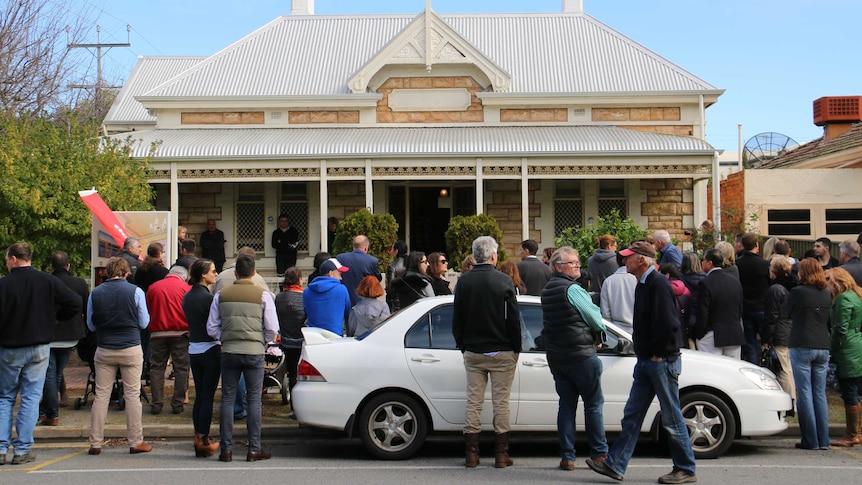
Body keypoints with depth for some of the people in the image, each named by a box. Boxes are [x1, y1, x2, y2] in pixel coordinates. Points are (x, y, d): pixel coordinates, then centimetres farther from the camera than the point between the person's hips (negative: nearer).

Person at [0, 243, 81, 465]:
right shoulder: (48, 282, -4)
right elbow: (76, 303, -7)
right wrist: (54, 317, 8)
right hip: (39, 348, 1)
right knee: (31, 398, 5)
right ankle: (22, 450, 4)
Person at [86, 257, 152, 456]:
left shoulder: (95, 293, 1)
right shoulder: (135, 291, -4)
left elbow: (90, 325, 9)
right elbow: (144, 323, 2)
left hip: (104, 350, 2)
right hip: (131, 349, -2)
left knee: (101, 395, 6)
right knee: (132, 395, 3)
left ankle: (95, 443, 7)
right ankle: (136, 442, 5)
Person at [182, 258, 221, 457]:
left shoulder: (187, 297, 9)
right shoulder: (207, 297, -16)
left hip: (193, 350, 7)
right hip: (210, 350, -7)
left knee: (199, 395, 12)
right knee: (208, 396, -2)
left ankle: (198, 437, 13)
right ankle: (204, 439, 0)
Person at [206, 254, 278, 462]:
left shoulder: (221, 295, 4)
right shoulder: (263, 295, -2)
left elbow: (212, 328, 4)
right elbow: (272, 329, -3)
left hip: (229, 352, 2)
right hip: (254, 352, -2)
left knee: (227, 399, 7)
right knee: (254, 399, 5)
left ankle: (226, 449, 7)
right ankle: (254, 449, 5)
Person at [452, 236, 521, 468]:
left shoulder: (464, 281, 0)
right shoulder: (504, 281, -9)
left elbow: (457, 319, 6)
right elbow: (514, 319, -6)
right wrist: (516, 348, 5)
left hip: (473, 352, 3)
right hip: (502, 353, -3)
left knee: (473, 401, 7)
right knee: (501, 402, 3)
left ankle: (471, 453, 8)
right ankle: (501, 454, 5)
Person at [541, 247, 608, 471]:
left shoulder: (546, 291, 10)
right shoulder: (572, 289, -15)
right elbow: (596, 318, -12)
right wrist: (598, 333, 12)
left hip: (556, 357, 7)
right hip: (581, 354, -7)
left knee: (566, 404, 9)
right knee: (593, 403, 3)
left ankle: (567, 456, 7)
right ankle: (599, 454, 8)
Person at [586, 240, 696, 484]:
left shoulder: (658, 284, -17)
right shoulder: (643, 284, 14)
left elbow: (668, 324, -25)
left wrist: (657, 353, -15)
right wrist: (644, 352, 12)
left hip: (662, 362, -10)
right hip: (646, 362, 10)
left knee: (671, 418, 0)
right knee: (632, 415, 9)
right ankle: (615, 465, 13)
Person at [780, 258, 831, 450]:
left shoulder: (798, 292, -10)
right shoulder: (827, 294, 7)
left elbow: (783, 314, 2)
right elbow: (829, 320, 16)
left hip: (802, 347, -5)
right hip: (823, 348, 5)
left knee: (805, 394, -1)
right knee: (820, 394, 9)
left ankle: (810, 440, 0)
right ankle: (823, 440, 9)